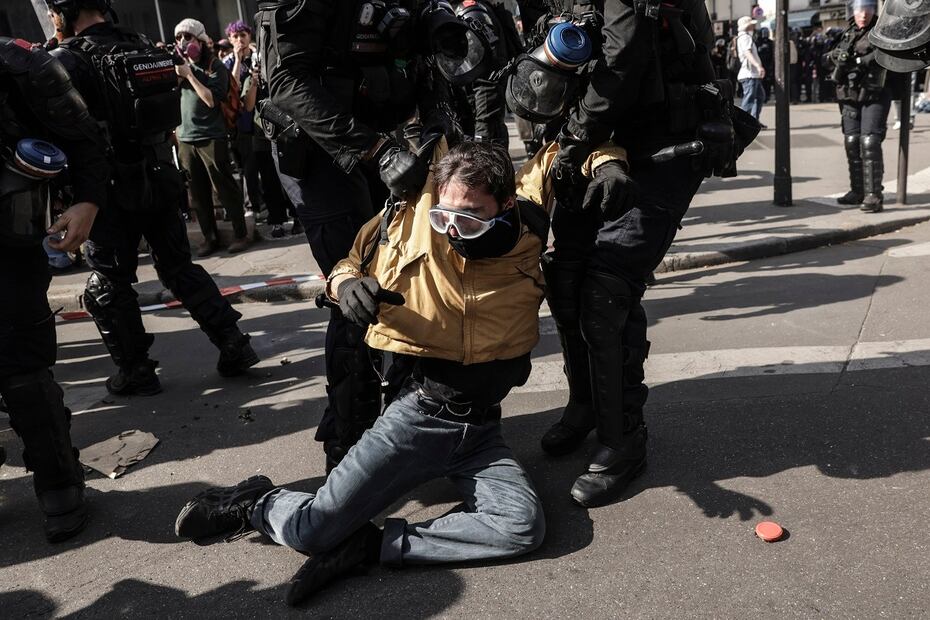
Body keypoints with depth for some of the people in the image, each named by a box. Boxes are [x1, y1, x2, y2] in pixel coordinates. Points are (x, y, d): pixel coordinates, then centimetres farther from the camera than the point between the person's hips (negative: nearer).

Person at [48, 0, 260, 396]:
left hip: (113, 189, -6)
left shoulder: (67, 60, -13)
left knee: (107, 286, 8)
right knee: (179, 267, 16)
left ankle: (135, 372, 15)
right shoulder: (146, 47, 6)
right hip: (161, 179, 6)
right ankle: (233, 345, 13)